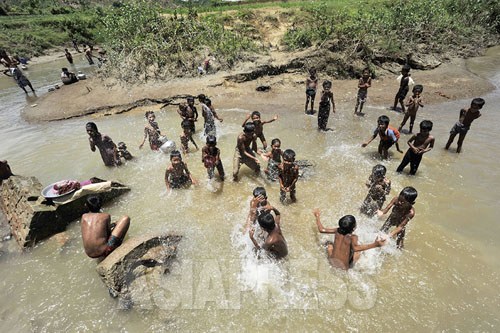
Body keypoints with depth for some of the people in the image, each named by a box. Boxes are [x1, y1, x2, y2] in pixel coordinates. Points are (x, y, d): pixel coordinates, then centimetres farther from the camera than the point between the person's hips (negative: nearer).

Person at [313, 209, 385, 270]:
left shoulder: (337, 231, -8)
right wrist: (374, 244, -47)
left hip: (332, 262, 4)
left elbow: (321, 230, -3)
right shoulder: (353, 237, -20)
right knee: (359, 250, 12)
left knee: (329, 244, 25)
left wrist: (317, 217, 10)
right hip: (344, 267, -3)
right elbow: (355, 248, -39)